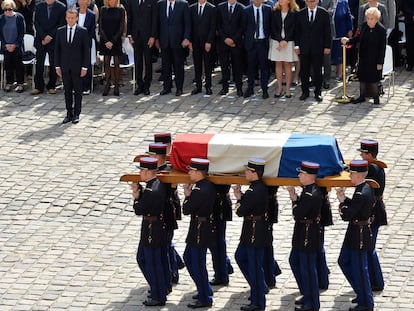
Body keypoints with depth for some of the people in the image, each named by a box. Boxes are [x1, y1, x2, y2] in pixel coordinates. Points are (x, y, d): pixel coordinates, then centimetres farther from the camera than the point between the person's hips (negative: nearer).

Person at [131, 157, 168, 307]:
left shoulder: (151, 191, -25)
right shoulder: (159, 185, 5)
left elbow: (139, 210, -18)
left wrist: (136, 196, -2)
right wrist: (139, 193, 0)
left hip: (151, 231, -10)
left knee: (153, 264, 2)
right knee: (142, 259, 22)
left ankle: (158, 297, 12)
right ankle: (157, 289, 29)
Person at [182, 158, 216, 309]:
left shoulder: (199, 190, -24)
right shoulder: (208, 186, 5)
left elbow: (186, 210, -20)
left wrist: (187, 196, -6)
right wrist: (190, 195, 0)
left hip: (199, 231, -10)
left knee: (198, 264, 0)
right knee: (188, 258, 22)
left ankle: (205, 299, 8)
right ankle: (205, 290, 30)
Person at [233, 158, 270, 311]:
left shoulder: (254, 191, -25)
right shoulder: (261, 187, 6)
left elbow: (240, 211, -21)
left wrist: (239, 198, -4)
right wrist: (240, 196, 0)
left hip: (255, 233, -10)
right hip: (252, 231, 10)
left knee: (255, 266, 0)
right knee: (240, 257, 24)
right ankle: (258, 288, 31)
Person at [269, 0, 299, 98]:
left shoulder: (294, 13, -3)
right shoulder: (275, 12, 4)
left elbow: (293, 29, -6)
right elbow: (273, 28, 0)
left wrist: (285, 41, -14)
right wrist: (280, 40, -11)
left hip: (289, 42, -2)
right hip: (276, 41, 2)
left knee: (287, 65, 1)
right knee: (278, 64, 4)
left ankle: (288, 89, 4)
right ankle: (279, 89, 7)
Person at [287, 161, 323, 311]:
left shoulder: (310, 195, -25)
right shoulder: (310, 190, 6)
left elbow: (298, 215, -26)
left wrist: (294, 199, -12)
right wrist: (295, 197, -3)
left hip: (308, 236, -11)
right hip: (302, 235, 11)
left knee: (307, 268, 0)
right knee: (294, 261, 22)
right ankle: (307, 294, 33)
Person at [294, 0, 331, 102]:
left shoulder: (324, 13, -2)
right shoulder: (300, 14, 3)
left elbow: (327, 31, 0)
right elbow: (297, 31, 7)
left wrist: (327, 46, -4)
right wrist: (297, 45, 1)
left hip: (318, 47, -2)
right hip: (304, 48, 2)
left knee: (317, 71, 4)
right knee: (304, 71, 6)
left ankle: (318, 92, 13)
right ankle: (305, 92, 17)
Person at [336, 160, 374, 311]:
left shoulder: (361, 194, -26)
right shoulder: (366, 188, 4)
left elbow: (346, 216, -24)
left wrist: (342, 202, -8)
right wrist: (344, 199, -1)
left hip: (359, 235, -10)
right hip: (355, 233, 10)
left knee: (359, 269, 2)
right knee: (343, 262, 21)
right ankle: (362, 293, 30)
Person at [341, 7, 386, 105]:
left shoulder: (381, 30, -18)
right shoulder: (364, 26, -1)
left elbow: (382, 48, -15)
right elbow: (359, 38, 16)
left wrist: (380, 62, -15)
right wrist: (349, 40, 2)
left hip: (374, 60, -6)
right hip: (363, 58, 6)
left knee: (373, 79, 3)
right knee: (362, 78, 13)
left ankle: (376, 97, 19)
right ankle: (362, 96, 25)